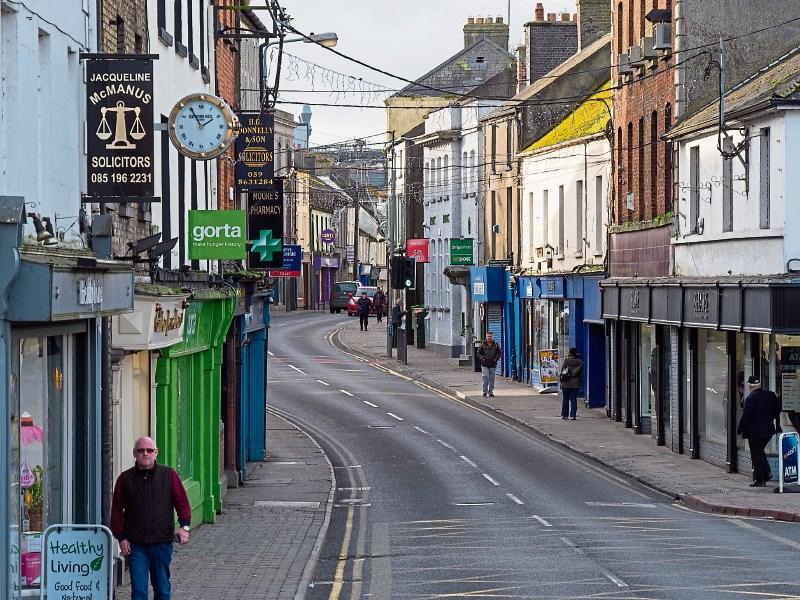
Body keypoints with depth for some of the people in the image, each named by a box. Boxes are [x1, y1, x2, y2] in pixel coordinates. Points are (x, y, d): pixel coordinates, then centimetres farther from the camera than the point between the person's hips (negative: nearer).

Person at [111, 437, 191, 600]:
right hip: (135, 545, -1)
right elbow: (117, 510, 6)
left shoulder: (169, 475, 5)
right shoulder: (125, 479, 4)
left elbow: (182, 502, 5)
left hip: (162, 543, 1)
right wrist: (121, 537, -1)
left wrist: (184, 526, -10)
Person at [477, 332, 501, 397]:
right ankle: (485, 391, -4)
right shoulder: (483, 345, 3)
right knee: (485, 377, -12)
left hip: (493, 365, 2)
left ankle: (491, 392, 13)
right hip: (485, 364, -2)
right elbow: (478, 353, 8)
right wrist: (482, 358, -9)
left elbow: (499, 353, 13)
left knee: (492, 378, 5)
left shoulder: (496, 345, 6)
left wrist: (496, 359, -3)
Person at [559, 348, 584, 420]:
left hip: (566, 383, -2)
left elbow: (562, 371, -6)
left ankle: (564, 415, 9)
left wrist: (560, 379, 1)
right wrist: (580, 381, 12)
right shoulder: (580, 362, 1)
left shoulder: (566, 360, -7)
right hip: (575, 384, 2)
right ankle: (573, 415, 1)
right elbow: (581, 374, 4)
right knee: (573, 399, 5)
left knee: (565, 399, 8)